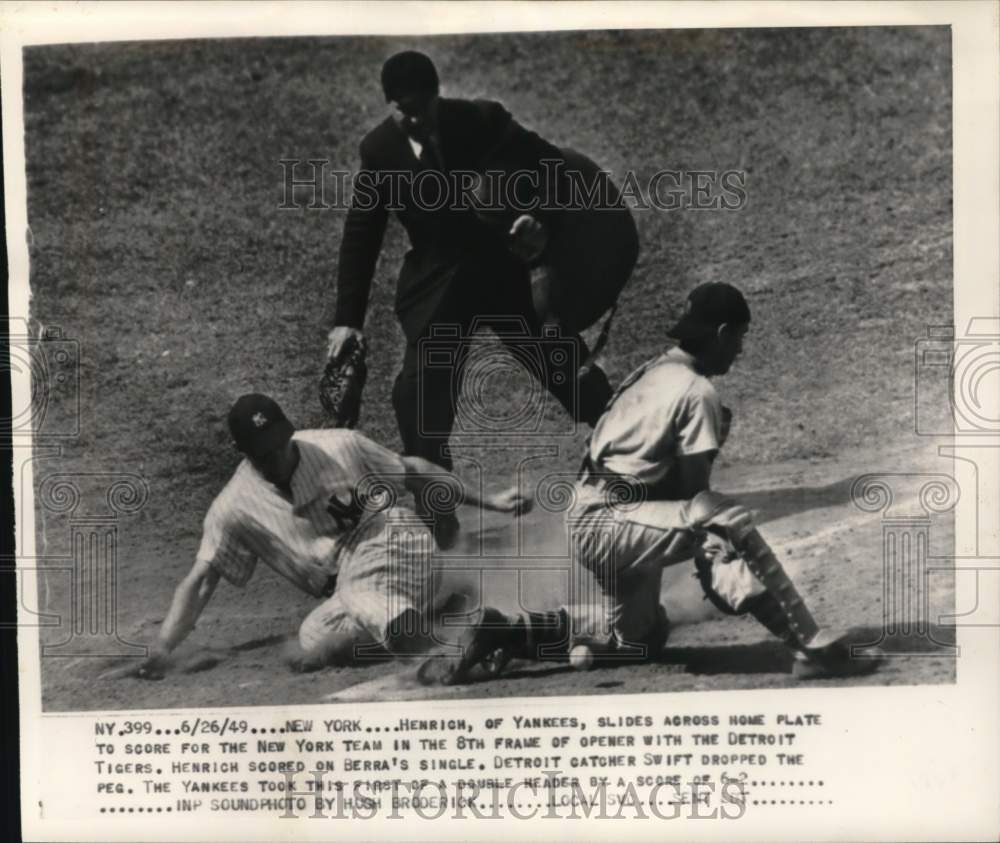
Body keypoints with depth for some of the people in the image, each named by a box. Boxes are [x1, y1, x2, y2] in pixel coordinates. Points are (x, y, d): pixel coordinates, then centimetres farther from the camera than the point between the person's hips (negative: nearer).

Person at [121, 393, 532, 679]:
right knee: (312, 636, -28)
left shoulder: (339, 445, 2)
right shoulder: (235, 506, 2)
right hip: (345, 593, 2)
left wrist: (487, 501, 10)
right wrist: (162, 650, -12)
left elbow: (413, 472, 11)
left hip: (396, 542, -2)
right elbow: (200, 580, 1)